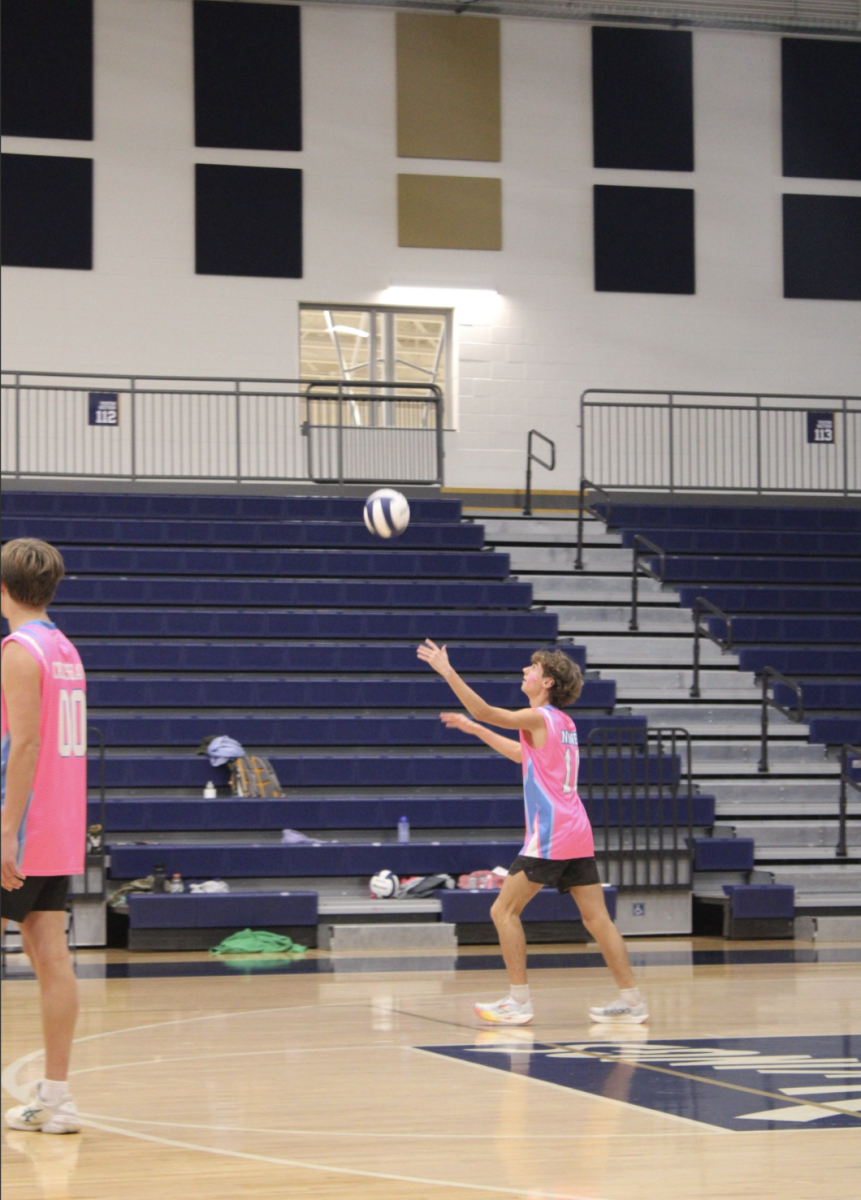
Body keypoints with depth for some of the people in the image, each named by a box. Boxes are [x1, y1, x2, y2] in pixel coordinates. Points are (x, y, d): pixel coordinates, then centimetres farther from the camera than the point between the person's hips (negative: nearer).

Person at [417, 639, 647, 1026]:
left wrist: (447, 671, -13)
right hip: (577, 834, 8)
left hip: (549, 835, -8)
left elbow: (486, 711, -15)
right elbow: (523, 753, 32)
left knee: (504, 911, -2)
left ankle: (519, 1001, -3)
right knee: (596, 918, 7)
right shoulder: (563, 723, 18)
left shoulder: (539, 717, -7)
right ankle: (631, 1000, 3)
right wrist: (474, 729, 35)